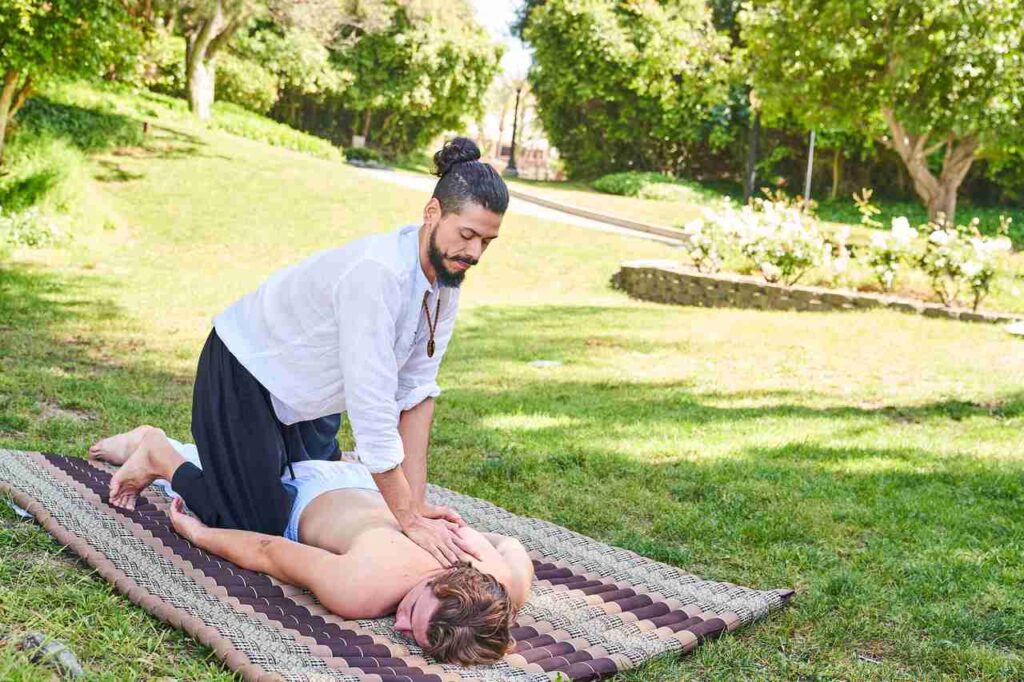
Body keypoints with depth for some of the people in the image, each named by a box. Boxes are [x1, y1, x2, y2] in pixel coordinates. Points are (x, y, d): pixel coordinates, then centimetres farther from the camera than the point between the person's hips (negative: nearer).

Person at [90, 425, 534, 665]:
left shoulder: (511, 584, -39)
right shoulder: (360, 591, -48)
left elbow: (513, 547, -11)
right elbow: (266, 551, -29)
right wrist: (197, 533, -14)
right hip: (304, 495, -4)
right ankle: (156, 448, 52)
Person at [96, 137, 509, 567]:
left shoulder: (446, 276, -12)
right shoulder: (375, 273, -38)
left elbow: (417, 391, -12)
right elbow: (372, 410, -38)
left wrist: (416, 504, -16)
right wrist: (408, 521, -33)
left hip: (307, 389, 9)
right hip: (246, 370, -8)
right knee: (260, 527, -7)